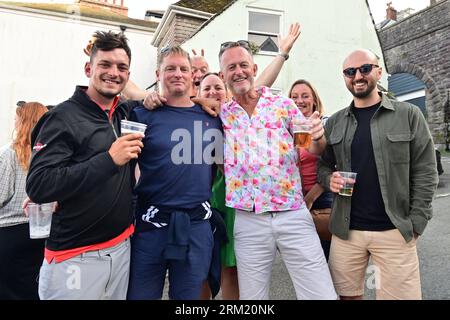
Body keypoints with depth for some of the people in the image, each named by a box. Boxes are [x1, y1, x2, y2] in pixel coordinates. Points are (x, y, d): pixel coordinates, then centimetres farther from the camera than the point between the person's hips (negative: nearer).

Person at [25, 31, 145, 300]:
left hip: (122, 246, 6)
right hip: (76, 256, -5)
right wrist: (108, 160, -26)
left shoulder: (125, 113, 6)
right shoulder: (63, 118, -12)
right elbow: (38, 187, -20)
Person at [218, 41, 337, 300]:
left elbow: (313, 150, 5)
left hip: (293, 215, 0)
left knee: (323, 295, 2)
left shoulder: (283, 105, 5)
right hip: (249, 221, 1)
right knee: (252, 297, 12)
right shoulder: (221, 114, 7)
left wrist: (318, 137, -18)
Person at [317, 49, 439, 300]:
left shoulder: (409, 115, 0)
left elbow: (425, 172, -1)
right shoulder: (334, 122, 8)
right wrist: (330, 179, -10)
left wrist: (415, 223, -7)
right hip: (345, 231, 3)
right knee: (348, 295, 13)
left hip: (395, 231, -2)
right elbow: (323, 165, 13)